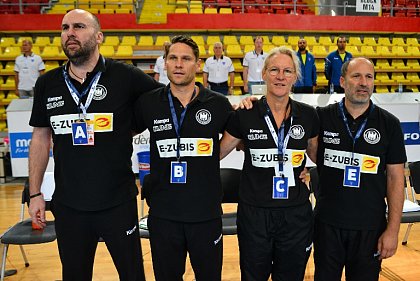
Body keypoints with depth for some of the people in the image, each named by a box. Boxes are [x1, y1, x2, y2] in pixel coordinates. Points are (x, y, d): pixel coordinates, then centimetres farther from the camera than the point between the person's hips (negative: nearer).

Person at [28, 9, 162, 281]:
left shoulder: (126, 77, -12)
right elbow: (40, 138, 9)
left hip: (118, 202, -3)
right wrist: (35, 193, 9)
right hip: (68, 205, 4)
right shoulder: (47, 83, 1)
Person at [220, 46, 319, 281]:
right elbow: (216, 153, 3)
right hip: (254, 213, -1)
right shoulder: (245, 115, -7)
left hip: (296, 214, 2)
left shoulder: (308, 115, -2)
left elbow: (318, 155, 15)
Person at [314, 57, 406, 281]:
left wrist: (393, 229, -4)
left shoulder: (389, 124, -3)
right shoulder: (322, 117, -4)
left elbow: (395, 178, -1)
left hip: (370, 227, 0)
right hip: (327, 223, 0)